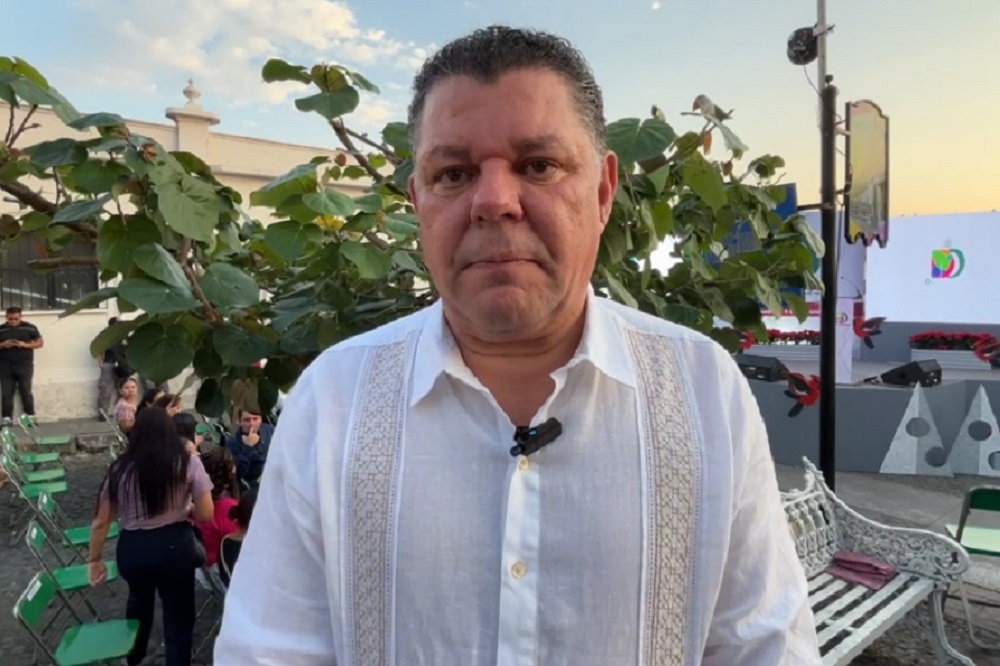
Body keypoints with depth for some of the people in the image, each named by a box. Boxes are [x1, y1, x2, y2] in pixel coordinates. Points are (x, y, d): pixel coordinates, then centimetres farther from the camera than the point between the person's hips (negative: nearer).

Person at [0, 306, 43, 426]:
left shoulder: (30, 327, 2)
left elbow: (40, 343, 4)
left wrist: (25, 345, -12)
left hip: (25, 365, -2)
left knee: (26, 392, 2)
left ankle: (30, 417, 7)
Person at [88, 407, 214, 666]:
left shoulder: (120, 469, 0)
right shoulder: (188, 463, -7)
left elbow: (101, 522, 3)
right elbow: (205, 514, -7)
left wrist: (94, 560, 15)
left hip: (131, 548, 4)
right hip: (174, 546, -4)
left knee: (139, 600, 34)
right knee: (178, 617, 12)